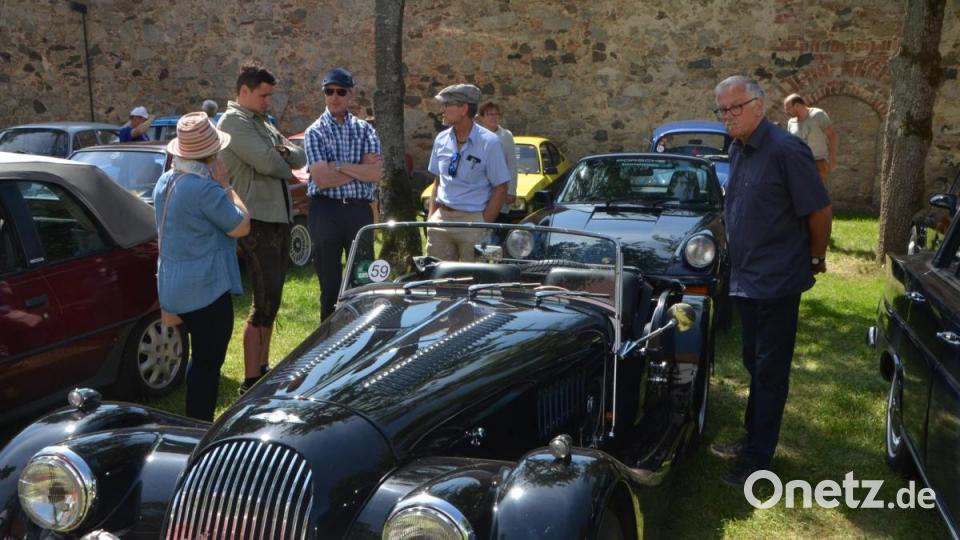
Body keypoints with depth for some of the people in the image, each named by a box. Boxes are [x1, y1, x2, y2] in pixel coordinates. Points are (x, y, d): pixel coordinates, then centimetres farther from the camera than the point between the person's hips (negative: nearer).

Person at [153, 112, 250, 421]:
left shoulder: (166, 182, 7)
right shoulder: (205, 188, -23)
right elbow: (241, 226, -15)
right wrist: (226, 186, -8)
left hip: (175, 287, 10)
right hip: (206, 289, -10)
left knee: (201, 358, 24)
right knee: (208, 363, 2)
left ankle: (194, 426, 35)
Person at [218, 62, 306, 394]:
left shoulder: (263, 123, 18)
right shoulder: (233, 121, -9)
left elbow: (300, 159, 12)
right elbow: (267, 163, -21)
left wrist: (285, 151, -9)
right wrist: (287, 166, -1)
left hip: (279, 219, 9)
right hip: (257, 223, -9)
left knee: (271, 300, 14)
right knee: (264, 303, -10)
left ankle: (263, 368, 24)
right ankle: (250, 381, -4)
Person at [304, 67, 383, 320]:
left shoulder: (364, 129, 7)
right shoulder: (315, 132, 0)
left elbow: (376, 174, -6)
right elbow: (321, 179, -13)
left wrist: (339, 167, -12)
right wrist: (361, 169, -8)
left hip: (360, 210, 2)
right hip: (326, 211, -2)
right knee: (330, 283, 7)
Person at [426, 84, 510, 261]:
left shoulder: (489, 142, -7)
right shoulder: (441, 140, 8)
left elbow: (500, 189, -6)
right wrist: (431, 218, 7)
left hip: (473, 220, -4)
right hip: (441, 218, 5)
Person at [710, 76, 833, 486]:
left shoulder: (785, 151, -18)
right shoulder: (737, 151, 7)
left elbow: (820, 210, -13)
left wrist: (815, 259, -2)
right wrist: (739, 263, 16)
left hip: (776, 282, -8)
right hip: (744, 279, 8)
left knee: (769, 372, 1)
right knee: (755, 366, 19)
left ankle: (757, 458, 10)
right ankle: (753, 439, 32)